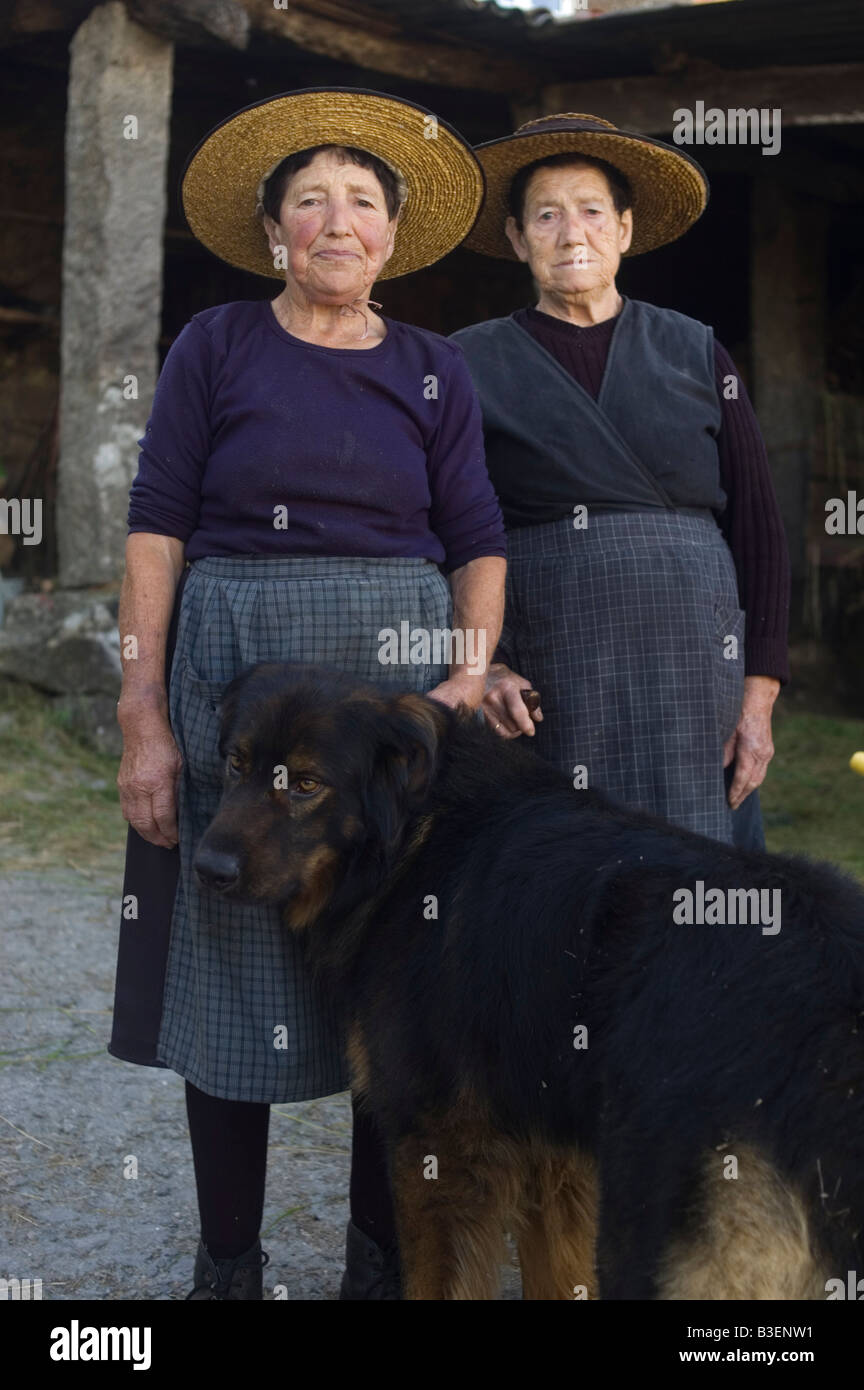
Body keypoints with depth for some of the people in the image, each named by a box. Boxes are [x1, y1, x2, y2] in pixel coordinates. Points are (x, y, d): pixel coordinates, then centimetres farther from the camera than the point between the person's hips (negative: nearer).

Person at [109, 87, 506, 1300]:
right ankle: (227, 1259, 16)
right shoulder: (217, 347, 2)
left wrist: (471, 673, -11)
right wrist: (144, 715, -9)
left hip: (396, 680, 2)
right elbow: (157, 525, -3)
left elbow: (477, 540, 6)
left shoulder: (433, 370, 8)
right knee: (234, 958, 3)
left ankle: (384, 1253, 18)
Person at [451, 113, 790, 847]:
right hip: (543, 680, -1)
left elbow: (759, 529, 8)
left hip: (691, 669, 1)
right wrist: (482, 666, -9)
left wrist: (760, 695, 1)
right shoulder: (473, 365, 7)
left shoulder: (696, 354, 10)